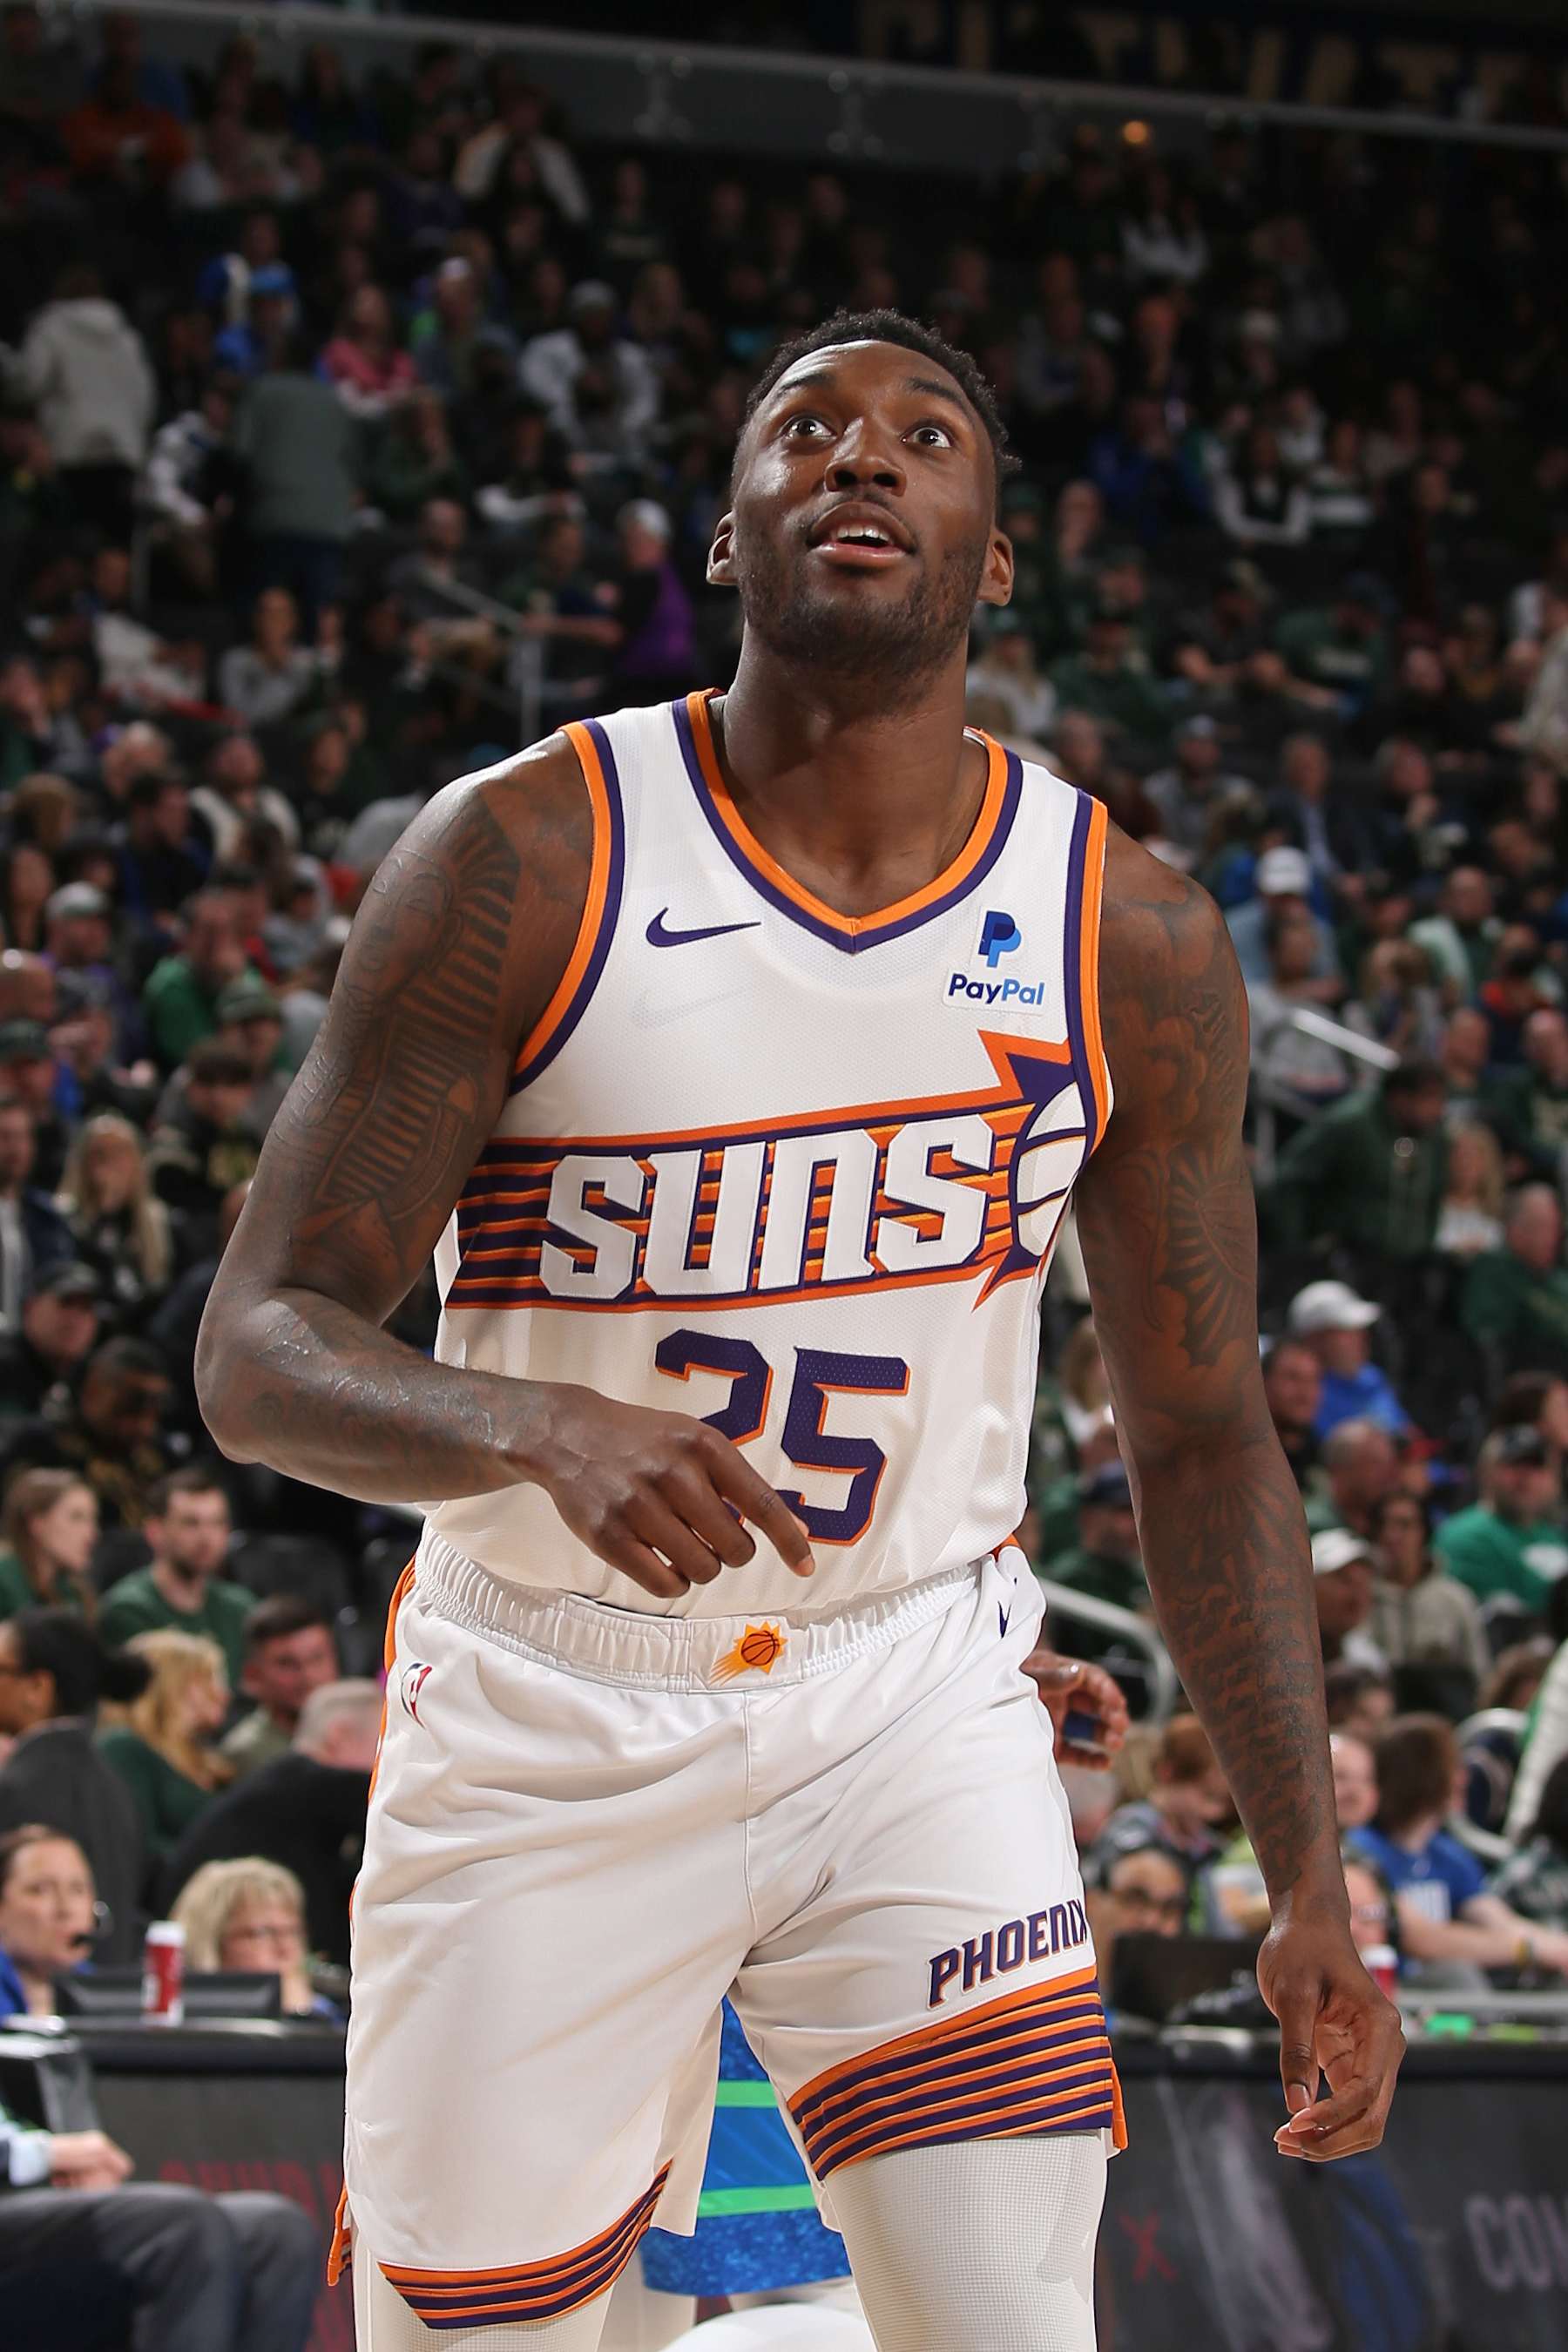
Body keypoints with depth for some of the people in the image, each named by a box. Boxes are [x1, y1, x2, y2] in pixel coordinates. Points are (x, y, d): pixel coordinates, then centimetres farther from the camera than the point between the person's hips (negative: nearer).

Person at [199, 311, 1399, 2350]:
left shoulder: (1132, 940, -3)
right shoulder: (523, 862, -12)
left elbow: (1201, 1434, 6)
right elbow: (259, 1353, -14)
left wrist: (1310, 1886, 0)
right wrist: (543, 1431, -36)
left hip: (916, 1717, 2)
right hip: (548, 1731, -1)